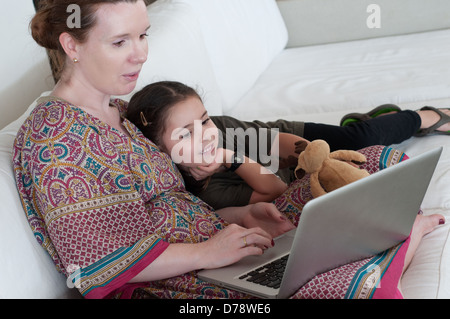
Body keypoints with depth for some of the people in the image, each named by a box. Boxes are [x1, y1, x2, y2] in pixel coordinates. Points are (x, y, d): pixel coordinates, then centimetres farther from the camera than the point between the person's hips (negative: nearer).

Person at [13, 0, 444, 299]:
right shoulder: (52, 138, -13)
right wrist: (207, 252, -19)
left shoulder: (117, 114, 15)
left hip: (216, 254, 9)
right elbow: (98, 266, -17)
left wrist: (238, 216, 2)